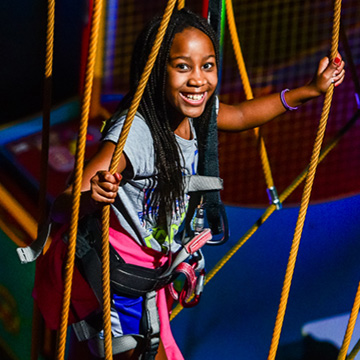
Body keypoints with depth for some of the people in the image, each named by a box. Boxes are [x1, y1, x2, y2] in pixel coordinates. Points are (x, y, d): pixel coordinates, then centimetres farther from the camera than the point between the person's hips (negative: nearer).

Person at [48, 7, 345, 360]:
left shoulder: (197, 113, -7)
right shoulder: (135, 133, -32)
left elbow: (240, 116, 18)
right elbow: (61, 207, -37)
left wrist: (311, 90, 16)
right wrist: (92, 196, -59)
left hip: (149, 267, 8)